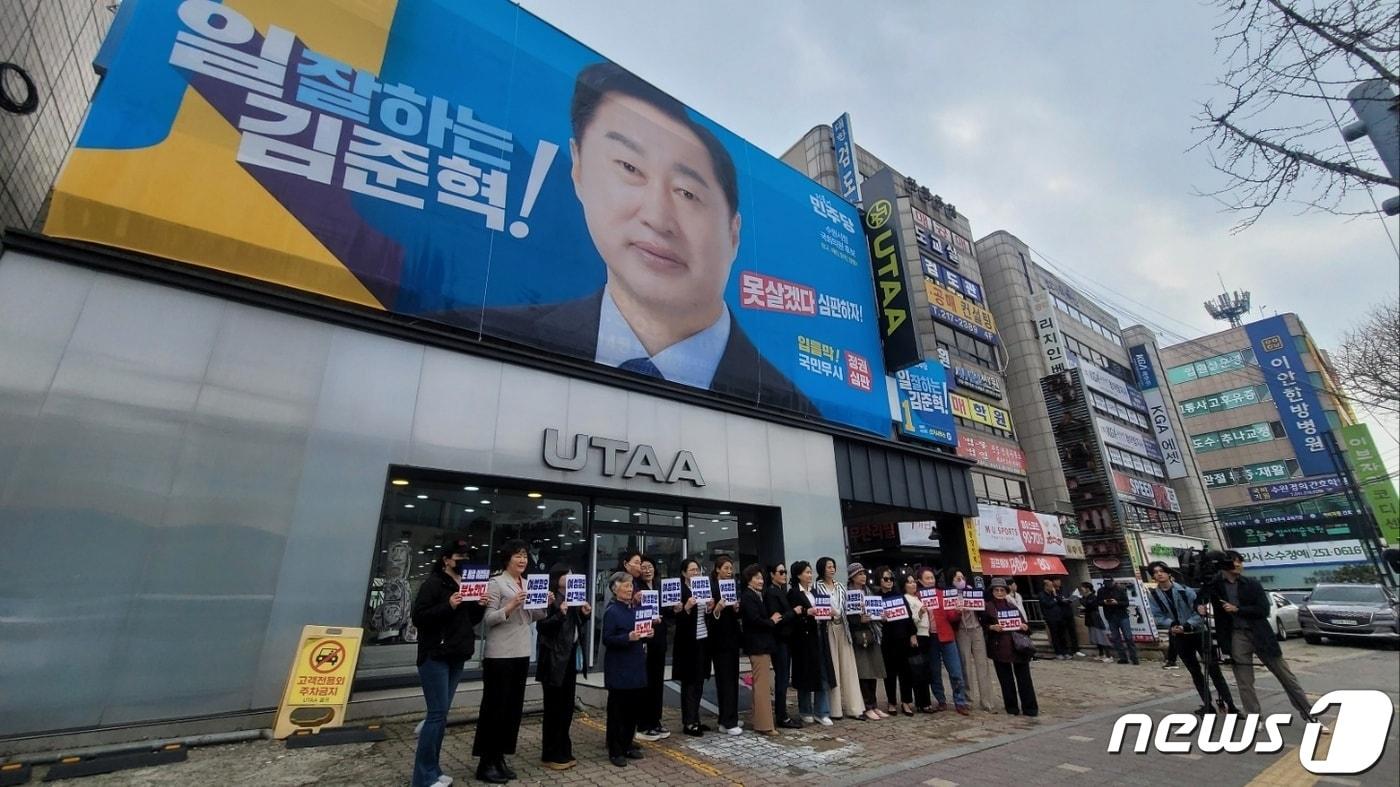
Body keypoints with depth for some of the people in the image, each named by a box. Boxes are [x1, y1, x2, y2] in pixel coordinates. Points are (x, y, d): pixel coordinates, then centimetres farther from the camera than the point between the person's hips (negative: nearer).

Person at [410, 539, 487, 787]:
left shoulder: (467, 585, 12)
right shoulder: (433, 583, -10)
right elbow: (418, 617, -15)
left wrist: (480, 607, -3)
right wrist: (448, 606, -26)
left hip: (456, 657, 7)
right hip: (435, 657, -7)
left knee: (440, 714, 13)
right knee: (438, 714, -6)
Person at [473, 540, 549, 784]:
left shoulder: (528, 584, 10)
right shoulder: (496, 583, -10)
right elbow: (487, 619, -15)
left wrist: (545, 605, -4)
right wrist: (511, 606, -28)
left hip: (522, 653, 7)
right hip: (499, 654, -7)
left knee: (513, 707, 13)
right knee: (495, 707, 2)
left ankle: (499, 758, 27)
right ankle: (485, 763, 16)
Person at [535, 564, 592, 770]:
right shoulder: (550, 599, -12)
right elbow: (541, 627, -18)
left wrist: (585, 615, 0)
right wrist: (560, 614, -29)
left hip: (571, 656, 7)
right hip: (554, 658, -7)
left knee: (567, 706, 14)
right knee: (554, 707, 2)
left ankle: (564, 751, 25)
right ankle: (550, 755, 14)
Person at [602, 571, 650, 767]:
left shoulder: (635, 609, 8)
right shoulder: (611, 612, -12)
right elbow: (607, 640, -16)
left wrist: (645, 634, -2)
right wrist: (628, 637, -27)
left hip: (636, 666, 7)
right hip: (619, 670, -7)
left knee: (634, 707, 14)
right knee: (617, 710, 3)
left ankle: (627, 745, 29)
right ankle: (615, 751, 16)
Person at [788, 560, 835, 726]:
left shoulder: (815, 590, 14)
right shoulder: (793, 593, -7)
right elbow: (792, 617, -11)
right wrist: (807, 613, -23)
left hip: (819, 636, 6)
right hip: (804, 638, -6)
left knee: (823, 674, 3)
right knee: (806, 674, 4)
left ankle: (822, 712, 11)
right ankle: (806, 712, 19)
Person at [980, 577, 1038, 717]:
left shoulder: (1013, 606, 13)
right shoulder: (988, 607, 1)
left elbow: (1023, 622, 19)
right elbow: (982, 625, 2)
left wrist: (1024, 626, -2)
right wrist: (992, 627, -16)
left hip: (1018, 646, 3)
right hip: (999, 648, -3)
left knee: (1024, 677, 2)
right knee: (1006, 679, 4)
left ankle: (1030, 707, 9)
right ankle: (1012, 707, 14)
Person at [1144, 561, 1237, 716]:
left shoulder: (1185, 590, -10)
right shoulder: (1153, 595, -4)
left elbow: (1198, 610, -12)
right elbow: (1157, 617, -5)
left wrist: (1187, 625, -23)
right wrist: (1171, 624, -22)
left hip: (1198, 632, -2)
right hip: (1178, 637, 2)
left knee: (1213, 668, -3)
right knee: (1195, 672, 12)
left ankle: (1229, 704, 7)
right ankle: (1208, 705, 22)